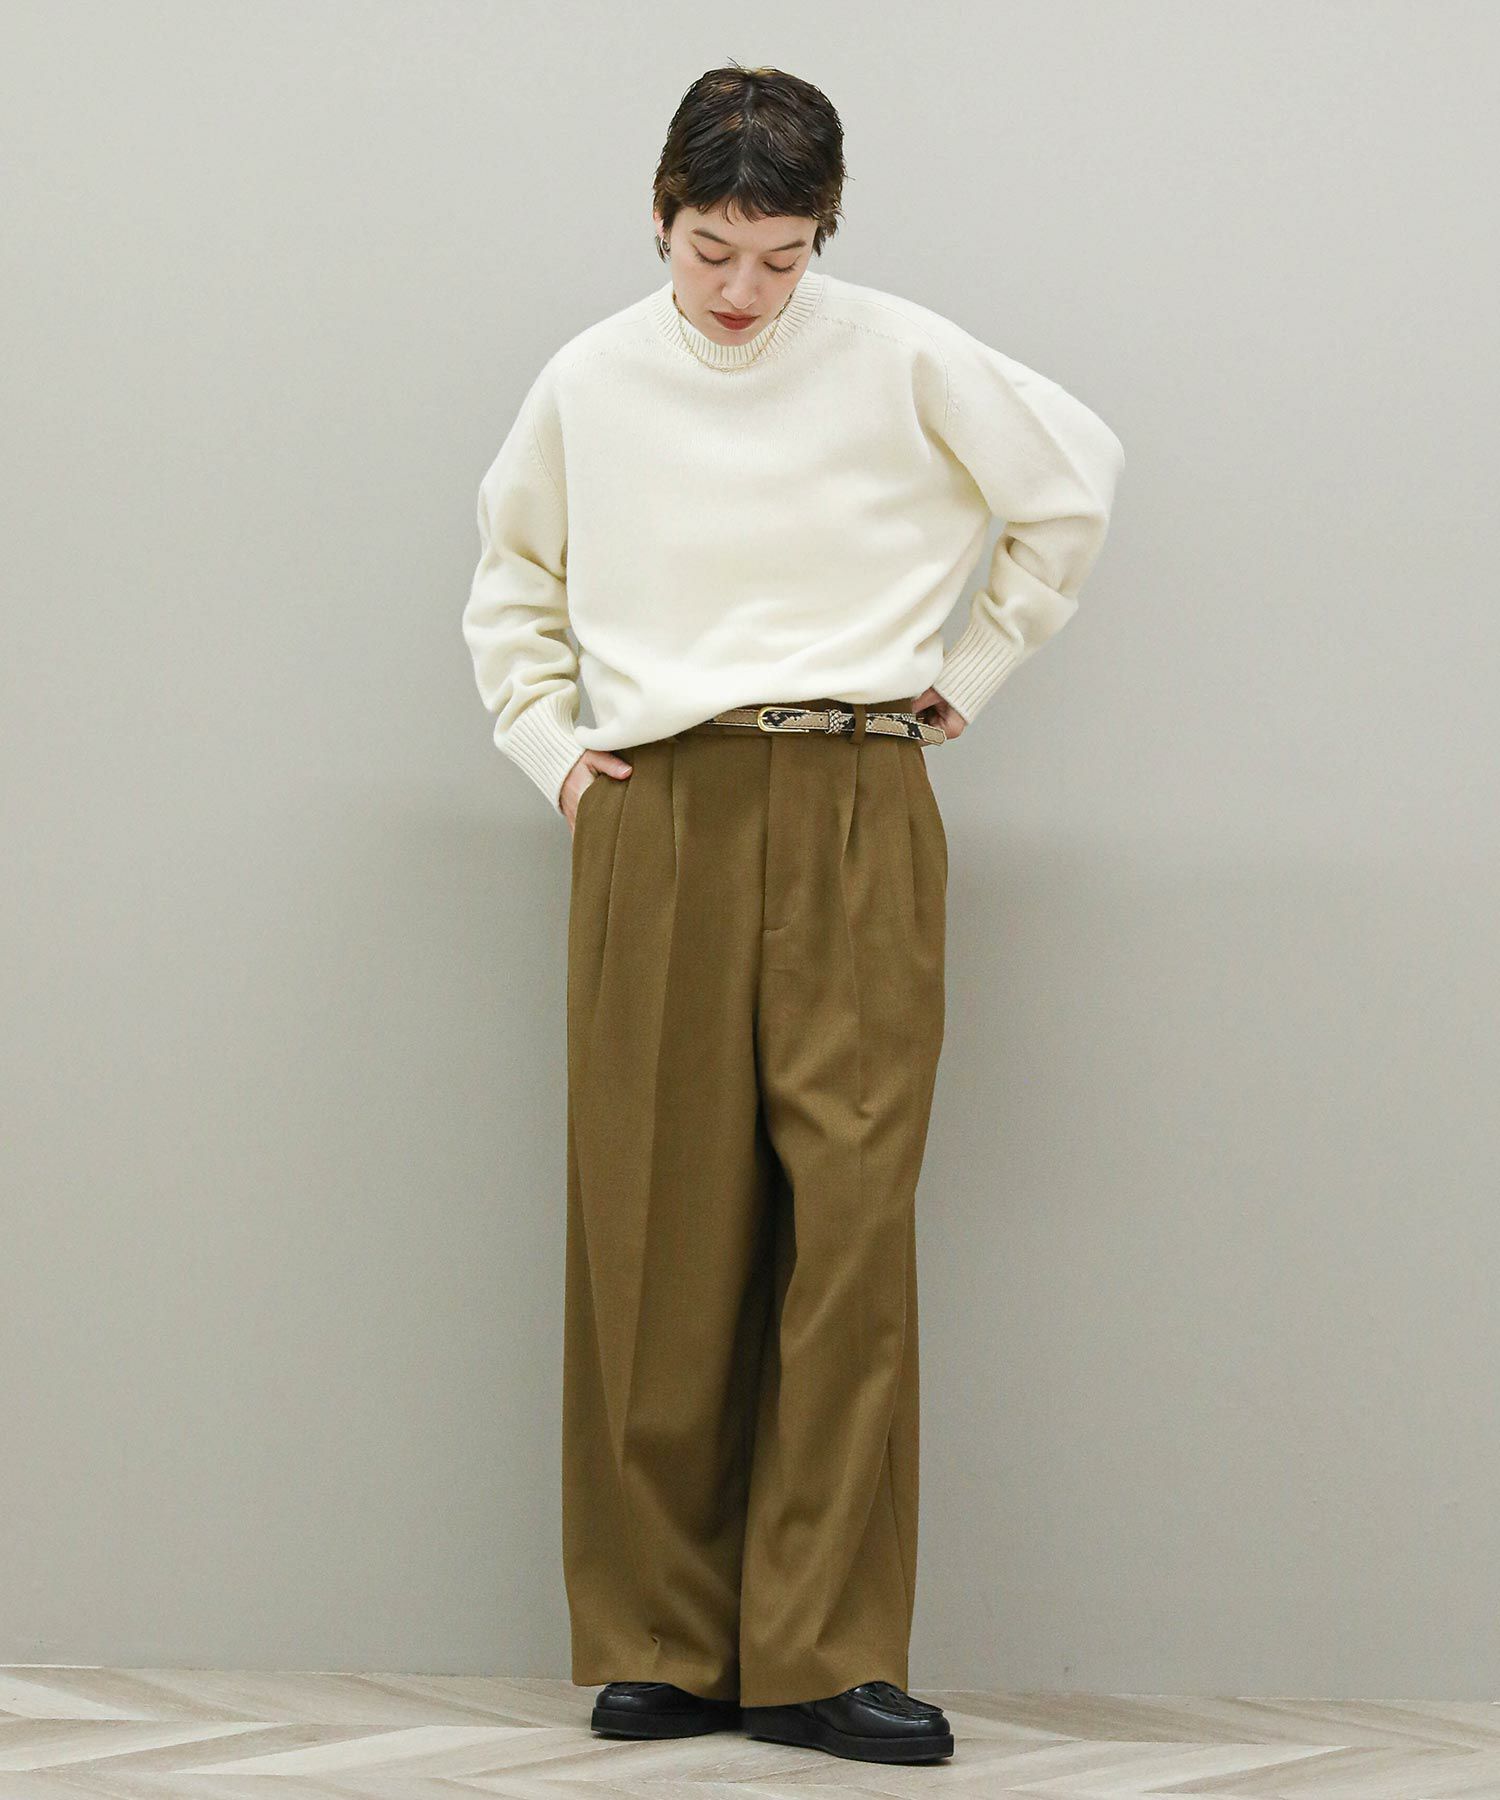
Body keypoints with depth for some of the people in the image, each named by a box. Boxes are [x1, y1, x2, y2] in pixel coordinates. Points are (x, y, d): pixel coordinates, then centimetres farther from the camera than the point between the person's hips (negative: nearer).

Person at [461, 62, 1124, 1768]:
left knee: (852, 1217, -7)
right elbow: (512, 583, 23)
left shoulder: (902, 358, 1)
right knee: (658, 1229, 0)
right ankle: (664, 1641, 8)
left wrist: (972, 668, 12)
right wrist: (549, 746, 12)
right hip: (657, 821, 1)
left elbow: (1073, 486, 15)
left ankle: (819, 1655, -4)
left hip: (856, 817, -1)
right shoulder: (590, 384, 6)